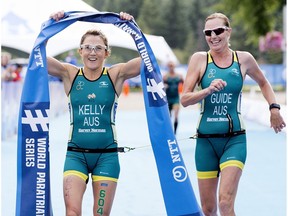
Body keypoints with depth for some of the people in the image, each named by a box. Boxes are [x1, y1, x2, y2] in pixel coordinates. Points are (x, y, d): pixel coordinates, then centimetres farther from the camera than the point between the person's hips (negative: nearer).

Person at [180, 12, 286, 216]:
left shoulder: (244, 59, 2)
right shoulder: (199, 59, -1)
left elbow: (263, 83, 22)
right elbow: (184, 99, -6)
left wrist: (274, 107, 9)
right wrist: (208, 90, -21)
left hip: (234, 140, -1)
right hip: (206, 140, 1)